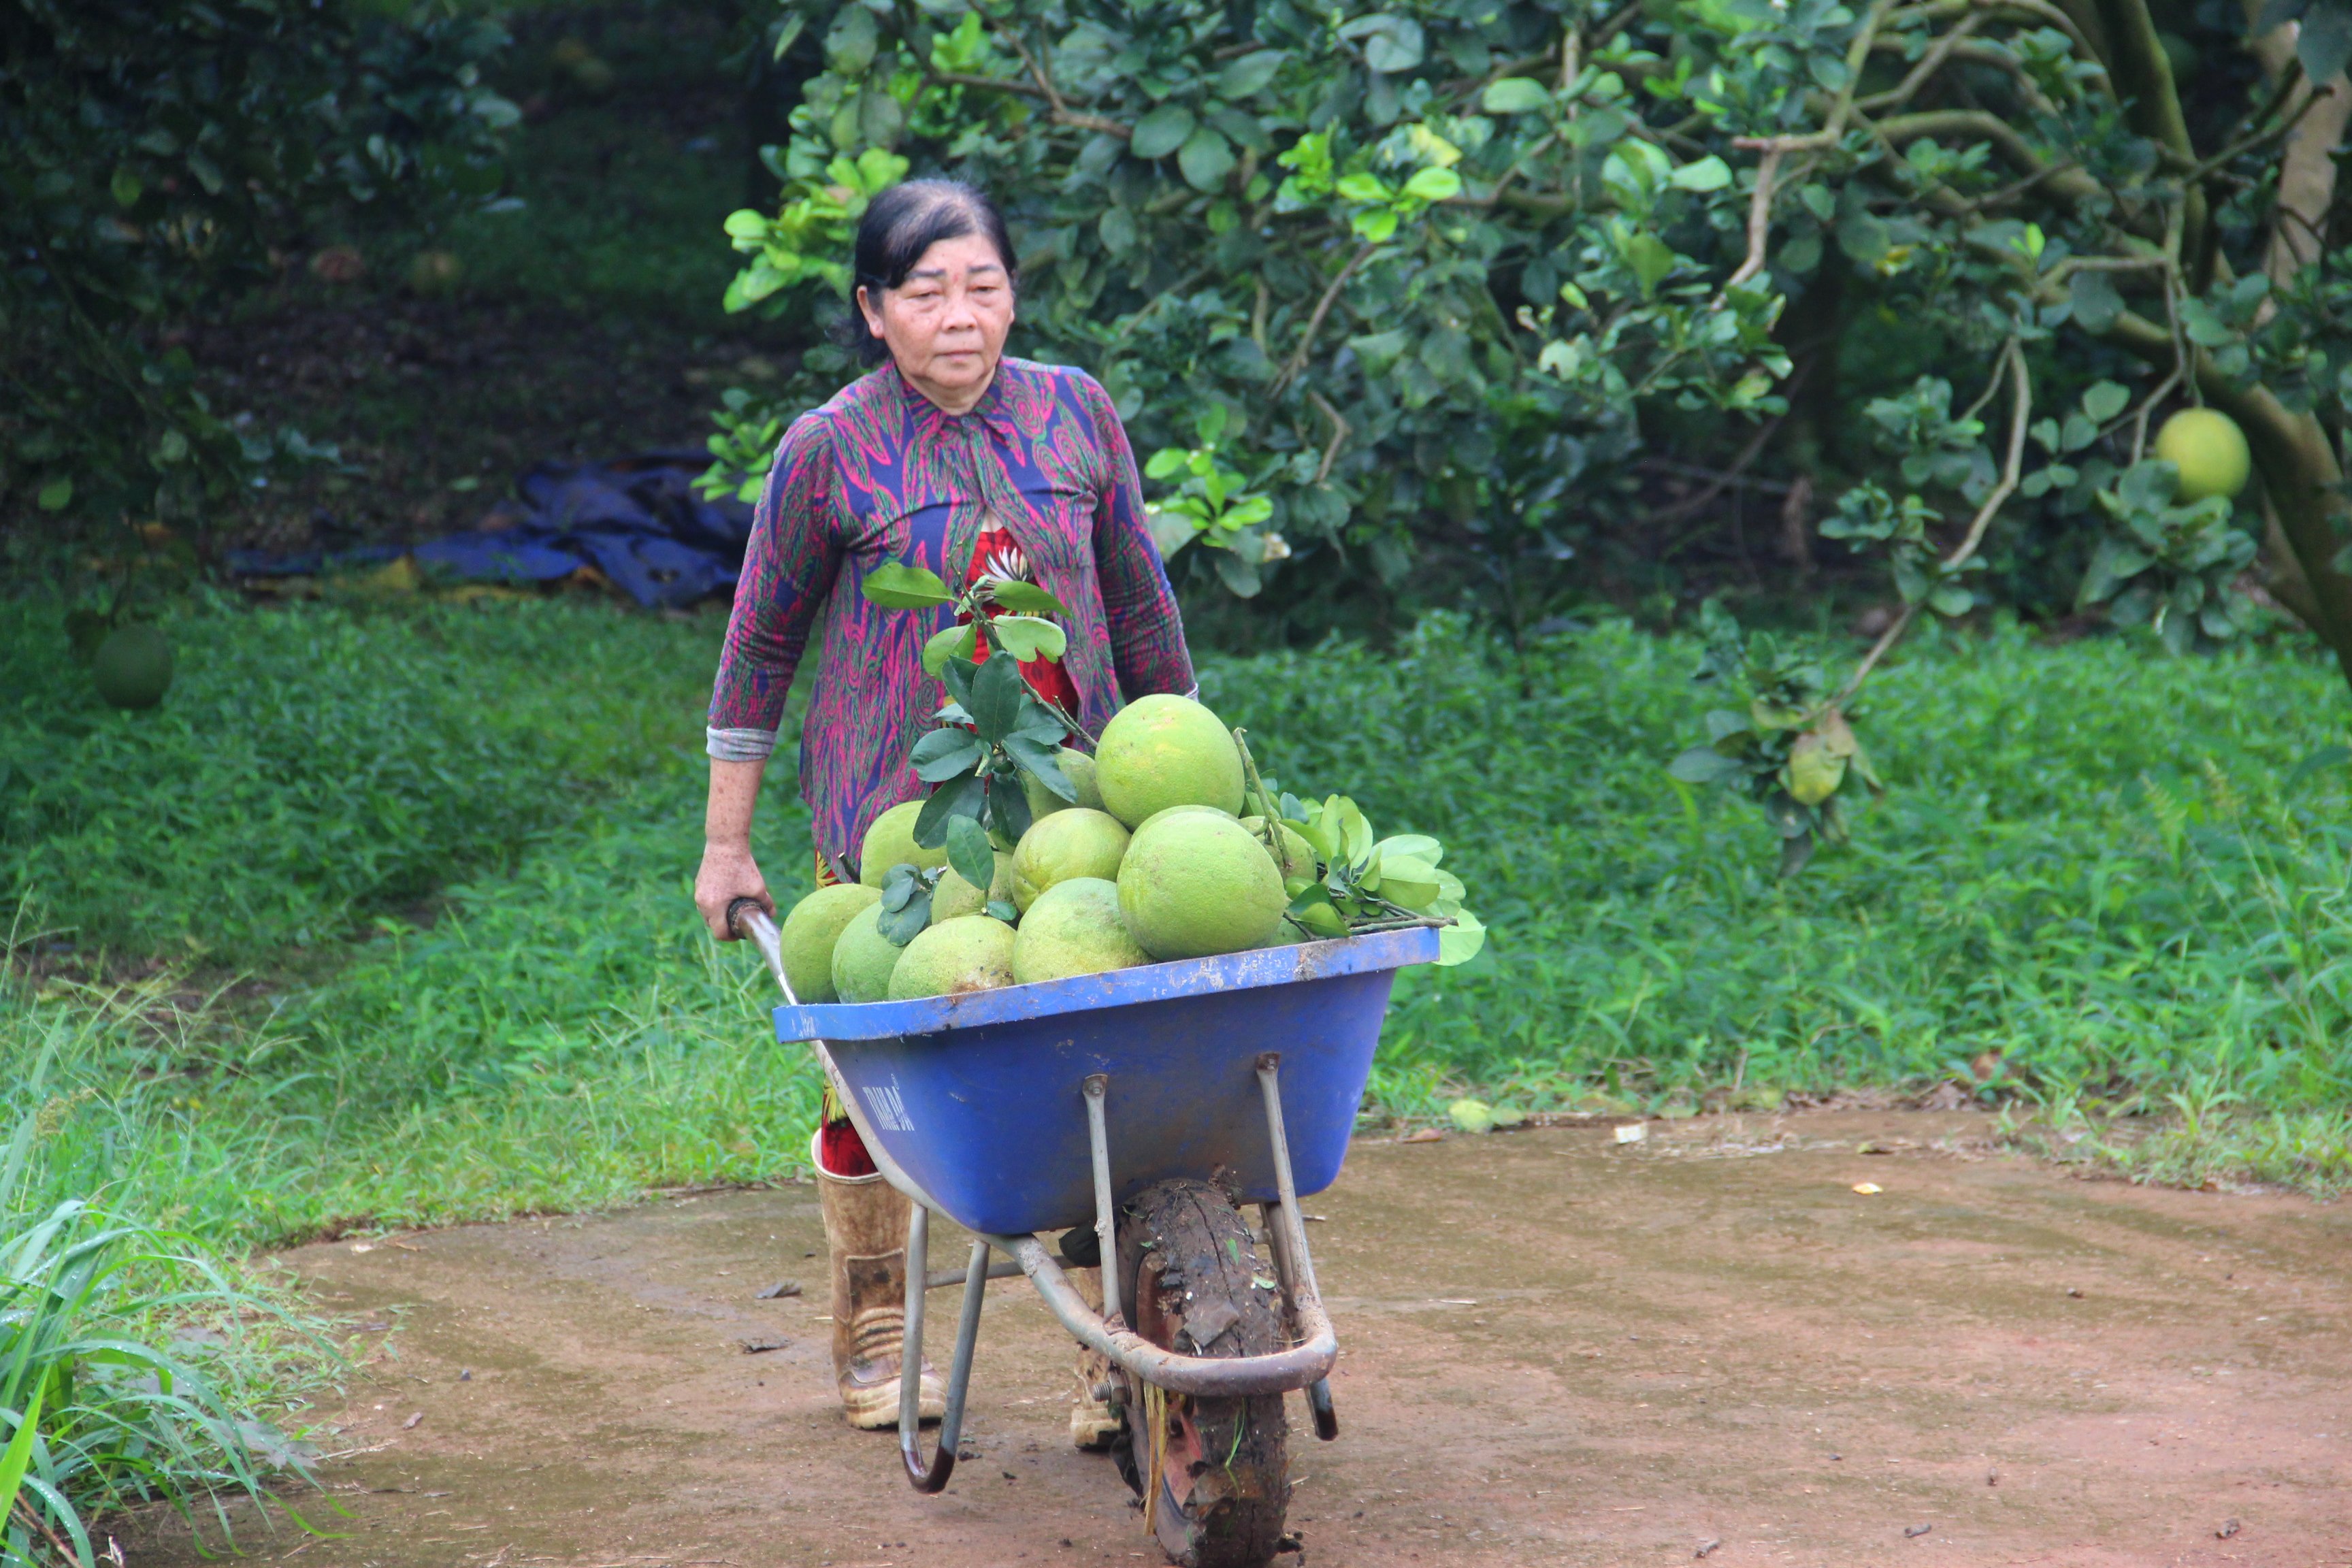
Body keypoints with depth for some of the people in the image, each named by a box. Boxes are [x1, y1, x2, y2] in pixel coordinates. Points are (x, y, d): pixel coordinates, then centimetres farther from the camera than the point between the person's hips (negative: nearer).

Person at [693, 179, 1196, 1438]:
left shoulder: (1076, 415, 3)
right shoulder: (829, 451, -5)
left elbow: (1139, 604, 14)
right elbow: (760, 641, 4)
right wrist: (725, 843, 6)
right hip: (892, 813, -2)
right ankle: (873, 1333, 28)